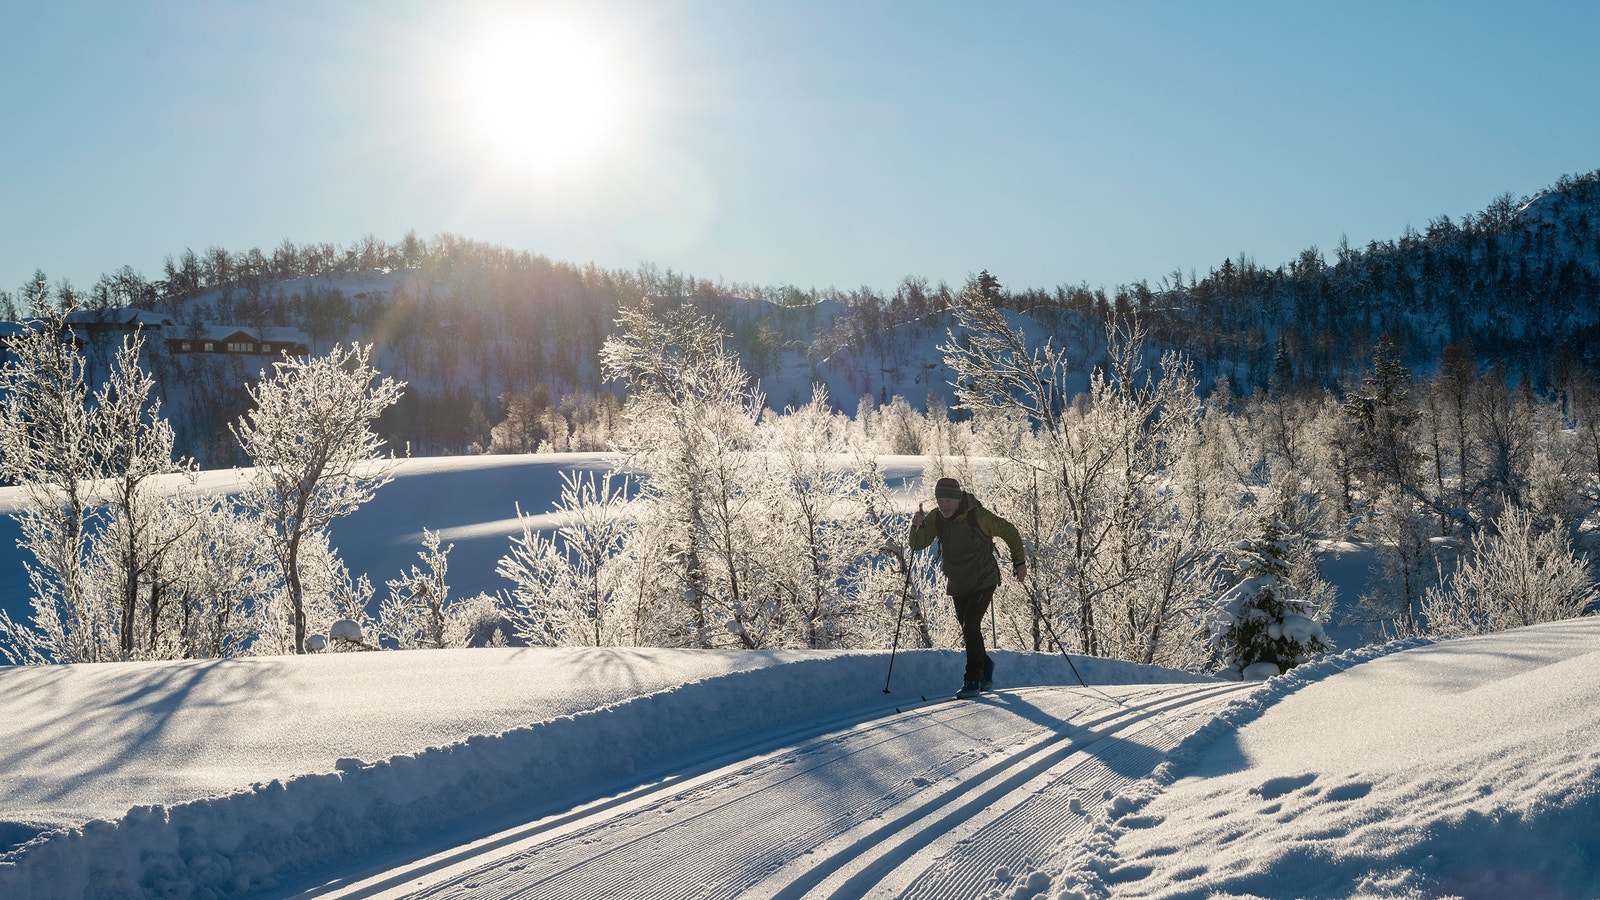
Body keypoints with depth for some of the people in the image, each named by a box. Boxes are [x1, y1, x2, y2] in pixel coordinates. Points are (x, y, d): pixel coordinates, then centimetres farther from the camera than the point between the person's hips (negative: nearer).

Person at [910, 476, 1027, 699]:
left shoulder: (978, 516, -18)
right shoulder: (936, 519, -6)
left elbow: (1009, 532, -5)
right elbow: (918, 545, -10)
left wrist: (1019, 561, -2)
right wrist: (917, 526, -29)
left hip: (983, 582, -5)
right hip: (958, 586, 5)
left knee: (971, 626, -18)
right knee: (968, 631, 14)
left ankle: (973, 680, -11)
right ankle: (985, 666, 39)